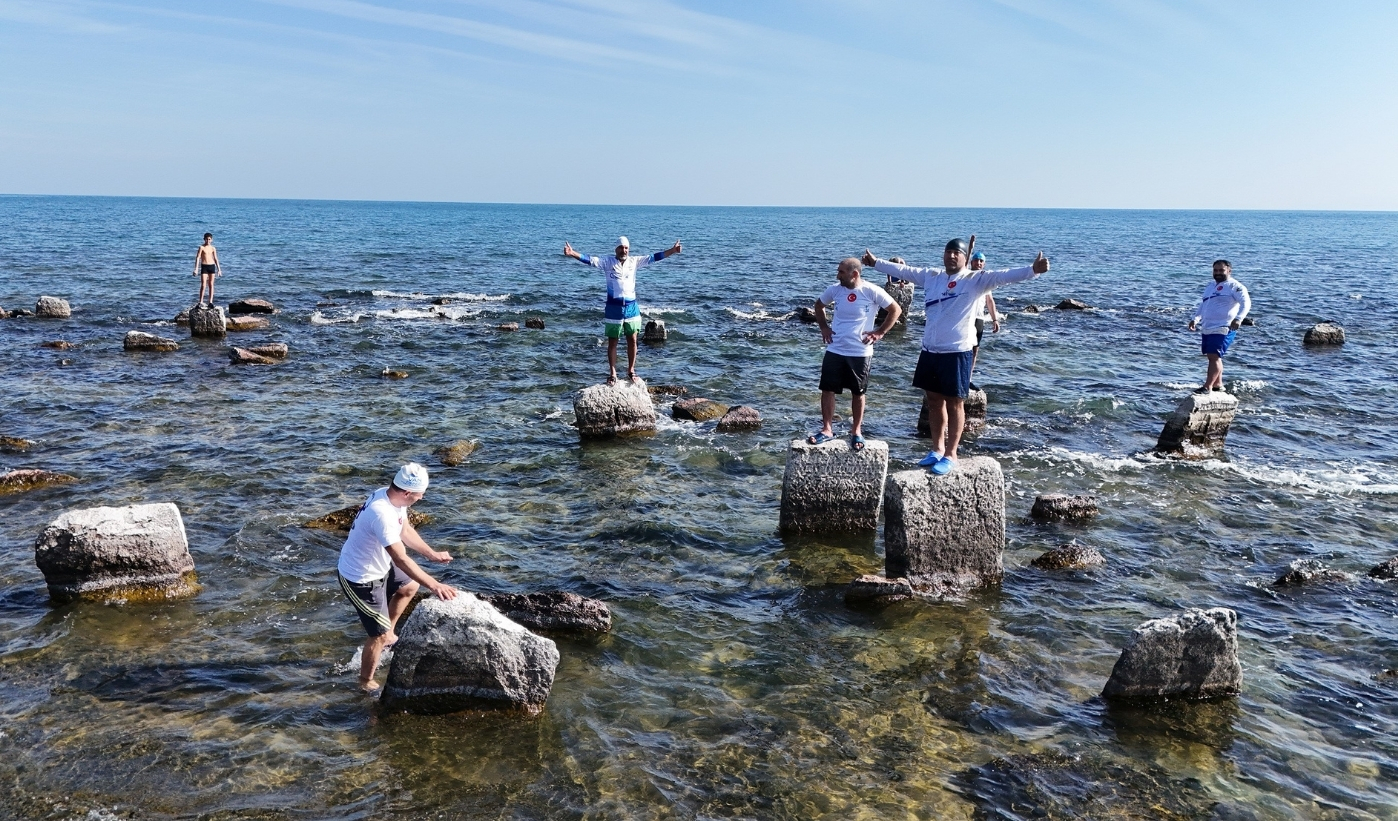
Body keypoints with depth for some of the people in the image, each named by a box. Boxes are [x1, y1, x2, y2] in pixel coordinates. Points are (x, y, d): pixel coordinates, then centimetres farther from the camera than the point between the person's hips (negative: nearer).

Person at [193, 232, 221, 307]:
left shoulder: (213, 248, 7)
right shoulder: (201, 247, -3)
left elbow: (216, 259, 13)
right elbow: (197, 258, -7)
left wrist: (219, 269, 11)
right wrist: (196, 269, -14)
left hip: (212, 266, 3)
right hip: (204, 267, -3)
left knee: (211, 285, 5)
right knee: (203, 285, -8)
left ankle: (210, 302, 8)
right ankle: (200, 302, -5)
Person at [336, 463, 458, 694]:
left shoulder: (391, 496, -8)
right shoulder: (382, 514, -37)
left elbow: (406, 531, 10)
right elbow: (401, 559, -39)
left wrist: (432, 554, 11)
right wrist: (434, 586, -40)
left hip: (378, 566, 10)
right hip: (361, 579, -9)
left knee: (409, 587, 29)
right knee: (379, 635, 2)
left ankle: (388, 633, 43)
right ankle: (366, 682, 24)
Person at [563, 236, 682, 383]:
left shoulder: (634, 261, 5)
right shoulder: (608, 261, -3)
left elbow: (653, 257, 6)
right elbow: (590, 260, -12)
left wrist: (672, 250, 2)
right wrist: (572, 253, -25)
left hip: (631, 306, 2)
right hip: (614, 307, -2)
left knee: (632, 340, 7)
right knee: (612, 342, 4)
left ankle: (631, 370, 21)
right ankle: (613, 374, 12)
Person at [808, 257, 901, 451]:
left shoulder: (872, 291, -12)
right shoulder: (835, 290, -2)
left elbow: (896, 310, -4)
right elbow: (819, 305, 18)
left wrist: (880, 332, -7)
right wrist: (823, 327, 7)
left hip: (860, 353, -3)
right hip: (834, 351, 3)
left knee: (858, 392, 8)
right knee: (827, 389, 1)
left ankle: (856, 431, 22)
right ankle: (827, 430, 12)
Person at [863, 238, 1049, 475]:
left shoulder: (975, 280, -8)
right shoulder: (931, 276, 8)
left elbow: (1002, 276, -22)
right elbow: (902, 270, 19)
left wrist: (1033, 270, -37)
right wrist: (876, 262, 26)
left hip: (957, 352, -6)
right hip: (930, 350, 6)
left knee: (954, 404, 4)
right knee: (934, 401, 16)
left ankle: (950, 455, 12)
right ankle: (937, 449, 30)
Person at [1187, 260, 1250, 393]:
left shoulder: (1234, 286, -4)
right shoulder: (1210, 287, 22)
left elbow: (1246, 303, -15)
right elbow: (1202, 305, 30)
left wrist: (1238, 319, -30)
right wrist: (1195, 319, 14)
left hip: (1223, 329, -9)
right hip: (1207, 329, 9)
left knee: (1214, 356, -15)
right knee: (1213, 357, 12)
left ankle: (1207, 386, -17)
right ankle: (1218, 384, 21)